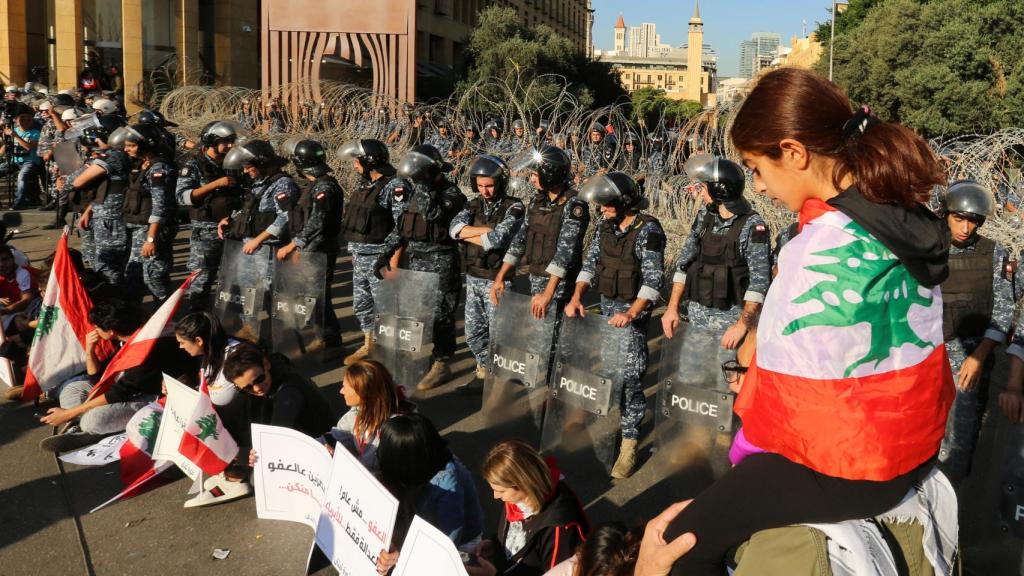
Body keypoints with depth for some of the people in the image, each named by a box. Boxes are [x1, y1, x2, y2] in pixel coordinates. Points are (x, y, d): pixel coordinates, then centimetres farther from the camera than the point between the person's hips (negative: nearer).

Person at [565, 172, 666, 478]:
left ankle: (629, 443, -2)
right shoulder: (605, 226, 4)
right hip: (606, 304, 7)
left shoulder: (648, 230, -16)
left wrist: (630, 314, -28)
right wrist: (576, 297, -6)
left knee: (630, 375, -8)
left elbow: (653, 279, -19)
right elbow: (590, 262, 8)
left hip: (633, 308, -7)